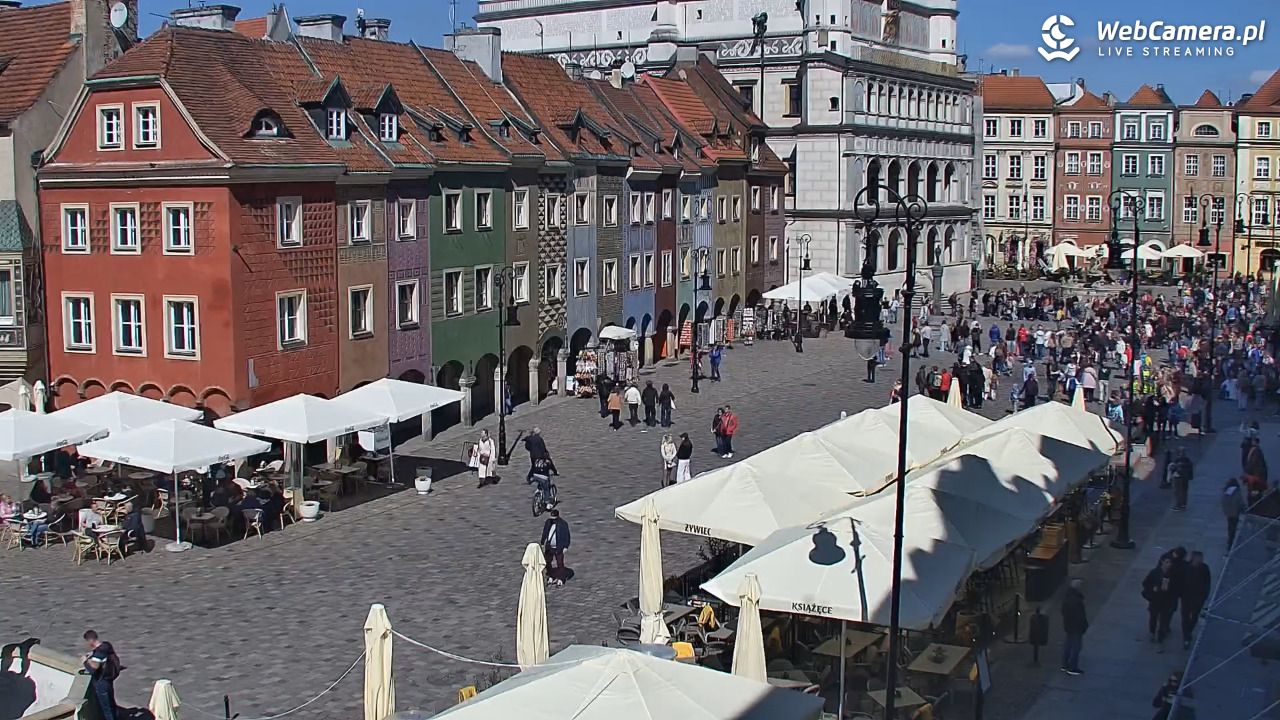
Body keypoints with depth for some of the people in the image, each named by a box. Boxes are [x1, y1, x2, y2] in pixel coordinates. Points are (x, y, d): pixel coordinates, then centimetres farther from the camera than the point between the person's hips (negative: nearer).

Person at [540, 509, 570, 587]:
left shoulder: (563, 523, -14)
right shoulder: (548, 522, -1)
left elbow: (567, 536, -9)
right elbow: (544, 533, 12)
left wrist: (565, 547, -11)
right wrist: (542, 544, 15)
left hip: (558, 548, -5)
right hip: (549, 547, 5)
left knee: (560, 564, -1)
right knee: (547, 562, 12)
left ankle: (560, 580, 8)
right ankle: (551, 577, 28)